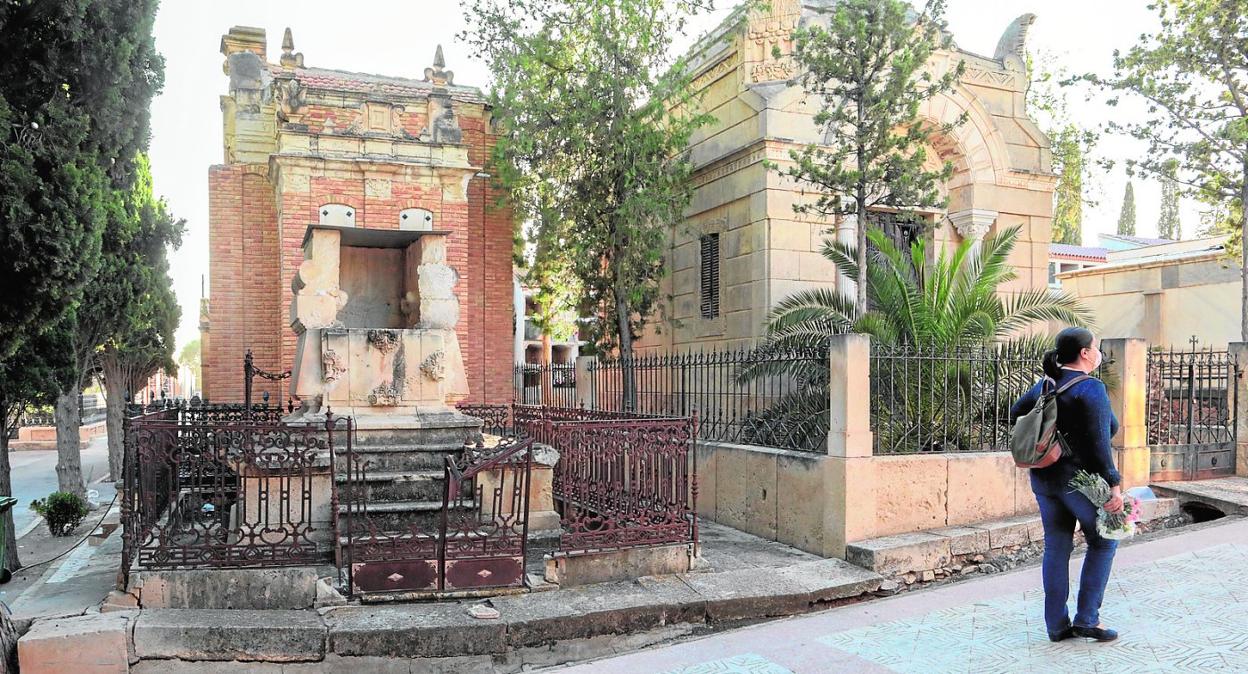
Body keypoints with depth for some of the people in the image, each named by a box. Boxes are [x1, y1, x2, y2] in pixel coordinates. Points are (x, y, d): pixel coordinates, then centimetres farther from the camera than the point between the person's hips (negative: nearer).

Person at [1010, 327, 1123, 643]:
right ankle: (1086, 619, 12)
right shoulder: (1091, 389, -17)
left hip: (1044, 477, 7)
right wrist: (1114, 485, -18)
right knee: (1103, 542, 12)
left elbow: (1016, 413, 17)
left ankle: (1056, 625, 17)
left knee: (1056, 547, 11)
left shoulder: (1045, 383, 6)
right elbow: (1098, 442, -21)